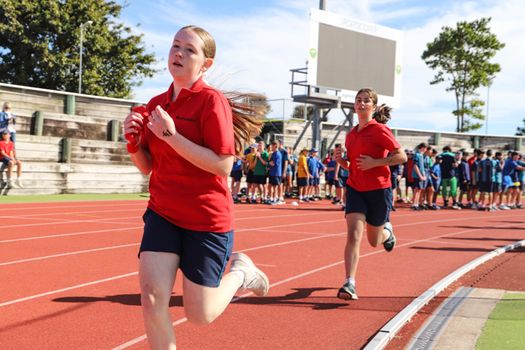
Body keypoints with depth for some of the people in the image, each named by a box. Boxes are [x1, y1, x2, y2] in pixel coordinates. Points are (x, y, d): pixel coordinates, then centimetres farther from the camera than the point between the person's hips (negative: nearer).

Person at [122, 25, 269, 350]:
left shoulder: (212, 100, -13)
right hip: (162, 213, 5)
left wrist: (171, 135, -25)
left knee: (200, 315, 3)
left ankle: (240, 271, 32)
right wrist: (134, 140, -7)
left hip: (207, 220, -5)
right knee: (152, 298, -10)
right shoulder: (156, 104, 6)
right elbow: (147, 166, 13)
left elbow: (223, 165, -21)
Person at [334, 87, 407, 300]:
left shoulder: (380, 130, -9)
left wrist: (374, 162, -20)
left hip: (378, 189, -3)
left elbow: (402, 156, -12)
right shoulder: (351, 134, 9)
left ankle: (387, 231, 48)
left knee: (374, 241, 12)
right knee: (353, 235, -16)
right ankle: (350, 284, -17)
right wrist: (340, 160, -3)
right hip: (355, 189, 4)